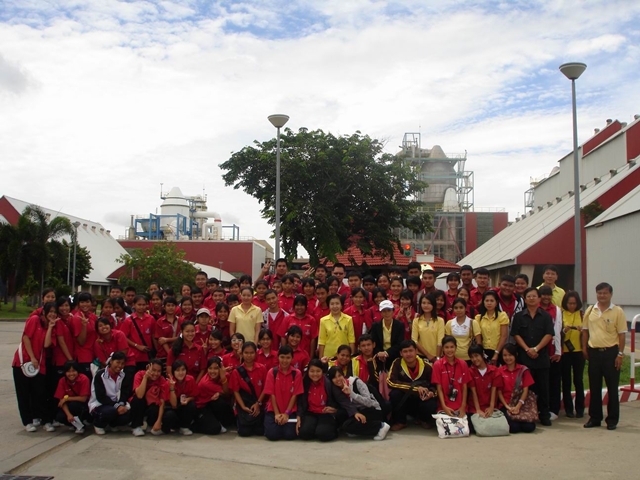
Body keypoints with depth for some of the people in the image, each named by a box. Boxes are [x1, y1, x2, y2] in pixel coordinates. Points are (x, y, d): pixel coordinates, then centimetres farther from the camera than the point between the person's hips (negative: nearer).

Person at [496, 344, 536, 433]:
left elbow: (525, 390, 0)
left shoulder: (523, 370, 5)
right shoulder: (500, 371, 5)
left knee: (529, 427, -23)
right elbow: (499, 391, 4)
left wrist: (518, 406, -12)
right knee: (514, 427, -27)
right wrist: (507, 407, -10)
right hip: (506, 405, -1)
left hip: (521, 405, 1)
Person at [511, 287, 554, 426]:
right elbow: (516, 334, 1)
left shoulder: (546, 316, 6)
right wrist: (527, 349, -10)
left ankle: (544, 415, 10)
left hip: (541, 356, 0)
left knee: (543, 386, 3)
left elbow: (549, 334, -2)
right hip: (524, 356, 0)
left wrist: (536, 348, -12)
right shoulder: (519, 316, 7)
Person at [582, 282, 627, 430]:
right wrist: (584, 348, 5)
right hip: (594, 352, 3)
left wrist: (620, 354, -9)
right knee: (594, 387, 9)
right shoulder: (590, 311, 6)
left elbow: (621, 334, -5)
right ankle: (595, 418, 19)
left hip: (611, 352, -3)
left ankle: (612, 419, 14)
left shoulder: (617, 311, -4)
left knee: (612, 387, 4)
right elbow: (585, 330, 13)